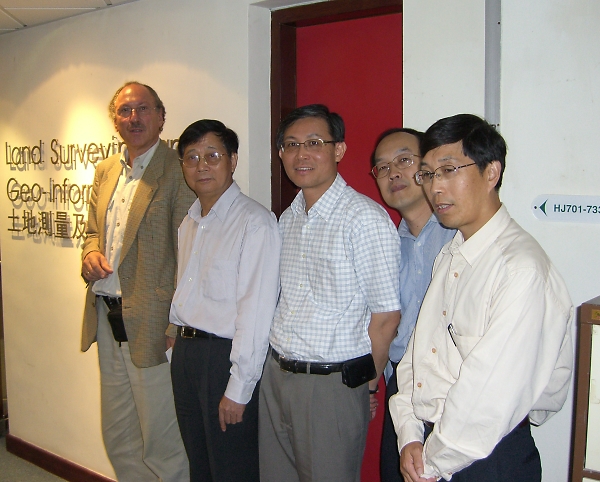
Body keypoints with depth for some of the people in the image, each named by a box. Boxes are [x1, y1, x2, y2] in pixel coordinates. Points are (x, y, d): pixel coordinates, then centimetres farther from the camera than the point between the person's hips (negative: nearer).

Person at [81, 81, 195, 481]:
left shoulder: (179, 170, -12)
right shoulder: (106, 171, 13)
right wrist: (91, 255, 0)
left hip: (152, 326, -7)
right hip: (108, 320, 8)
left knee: (162, 446, 5)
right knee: (118, 439, 20)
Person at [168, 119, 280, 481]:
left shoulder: (256, 222, -17)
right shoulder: (189, 222, 11)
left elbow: (256, 311, -19)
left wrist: (239, 388, -19)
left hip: (226, 356, -8)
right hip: (185, 351, 8)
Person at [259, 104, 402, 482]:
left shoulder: (366, 218, -14)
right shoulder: (288, 219, 10)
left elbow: (386, 316, -12)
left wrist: (366, 387, -4)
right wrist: (280, 367, 9)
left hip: (334, 384, -7)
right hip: (276, 376, 7)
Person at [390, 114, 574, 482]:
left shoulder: (523, 268, -22)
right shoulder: (449, 257, 7)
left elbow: (492, 394, -24)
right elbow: (418, 353, 7)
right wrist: (410, 437, -3)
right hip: (430, 445, 7)